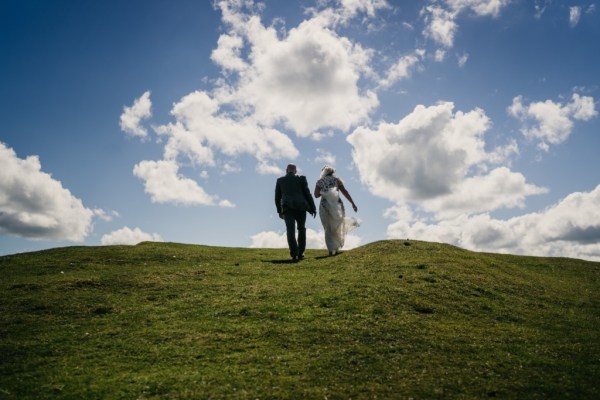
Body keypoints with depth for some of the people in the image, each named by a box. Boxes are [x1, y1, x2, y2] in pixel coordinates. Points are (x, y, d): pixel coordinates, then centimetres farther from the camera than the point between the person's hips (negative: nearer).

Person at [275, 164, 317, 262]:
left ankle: (294, 255, -18)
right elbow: (307, 194, 3)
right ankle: (300, 253, 15)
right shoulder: (301, 179, 7)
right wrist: (313, 208, 8)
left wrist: (279, 211, 26)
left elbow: (277, 197, 16)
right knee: (301, 229, 17)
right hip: (300, 207, 0)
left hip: (287, 208, 0)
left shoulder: (280, 180, 12)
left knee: (290, 231, -6)